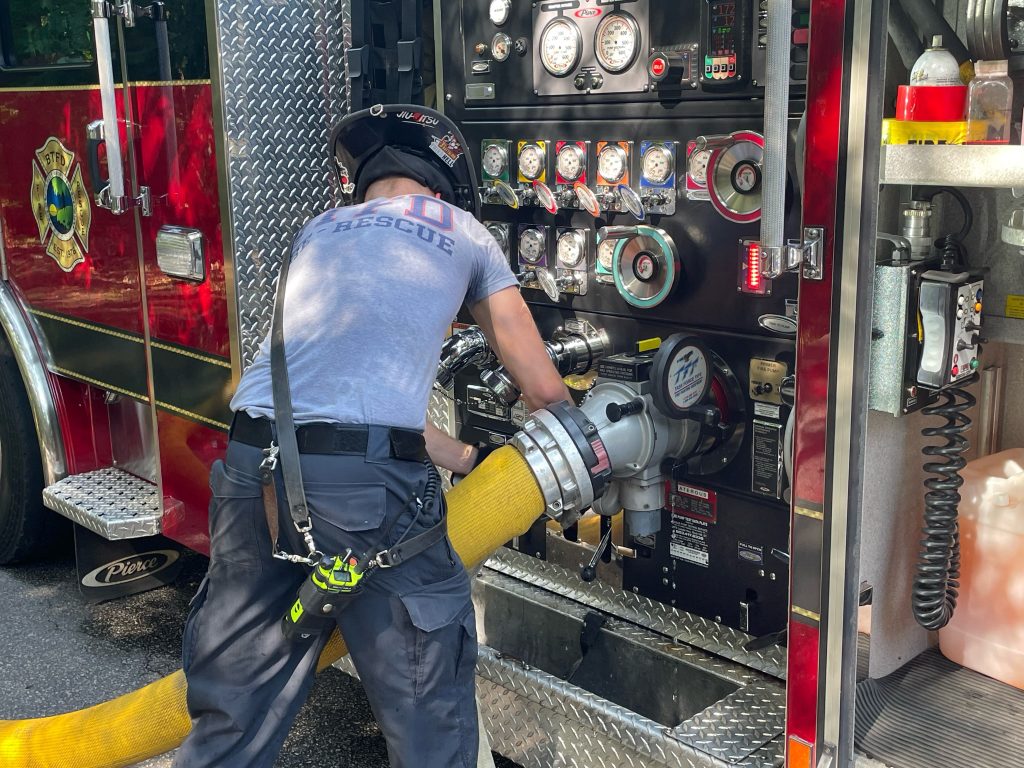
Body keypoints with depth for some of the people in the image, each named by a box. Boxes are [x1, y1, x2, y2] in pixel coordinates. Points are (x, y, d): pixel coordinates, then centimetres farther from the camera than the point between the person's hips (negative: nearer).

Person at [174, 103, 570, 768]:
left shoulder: (318, 232, 26)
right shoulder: (464, 234, 15)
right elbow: (544, 389, 18)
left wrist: (467, 459, 34)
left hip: (251, 464, 5)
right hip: (367, 482, -5)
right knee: (430, 713, 12)